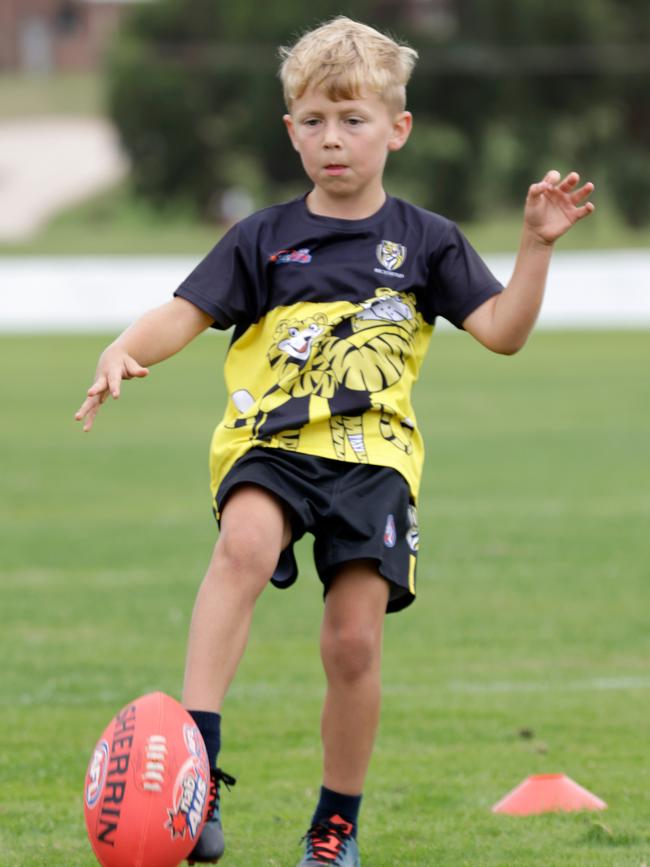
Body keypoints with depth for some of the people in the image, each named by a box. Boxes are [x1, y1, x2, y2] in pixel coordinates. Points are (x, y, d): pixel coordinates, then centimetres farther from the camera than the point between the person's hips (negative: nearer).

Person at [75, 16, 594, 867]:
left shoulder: (425, 242, 9)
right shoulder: (264, 239, 7)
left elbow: (502, 332, 3)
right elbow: (183, 315, 1)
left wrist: (537, 246, -10)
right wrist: (125, 351, -19)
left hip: (372, 454, 1)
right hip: (270, 443, -1)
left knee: (354, 644, -6)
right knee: (246, 542, -34)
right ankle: (195, 768, -40)